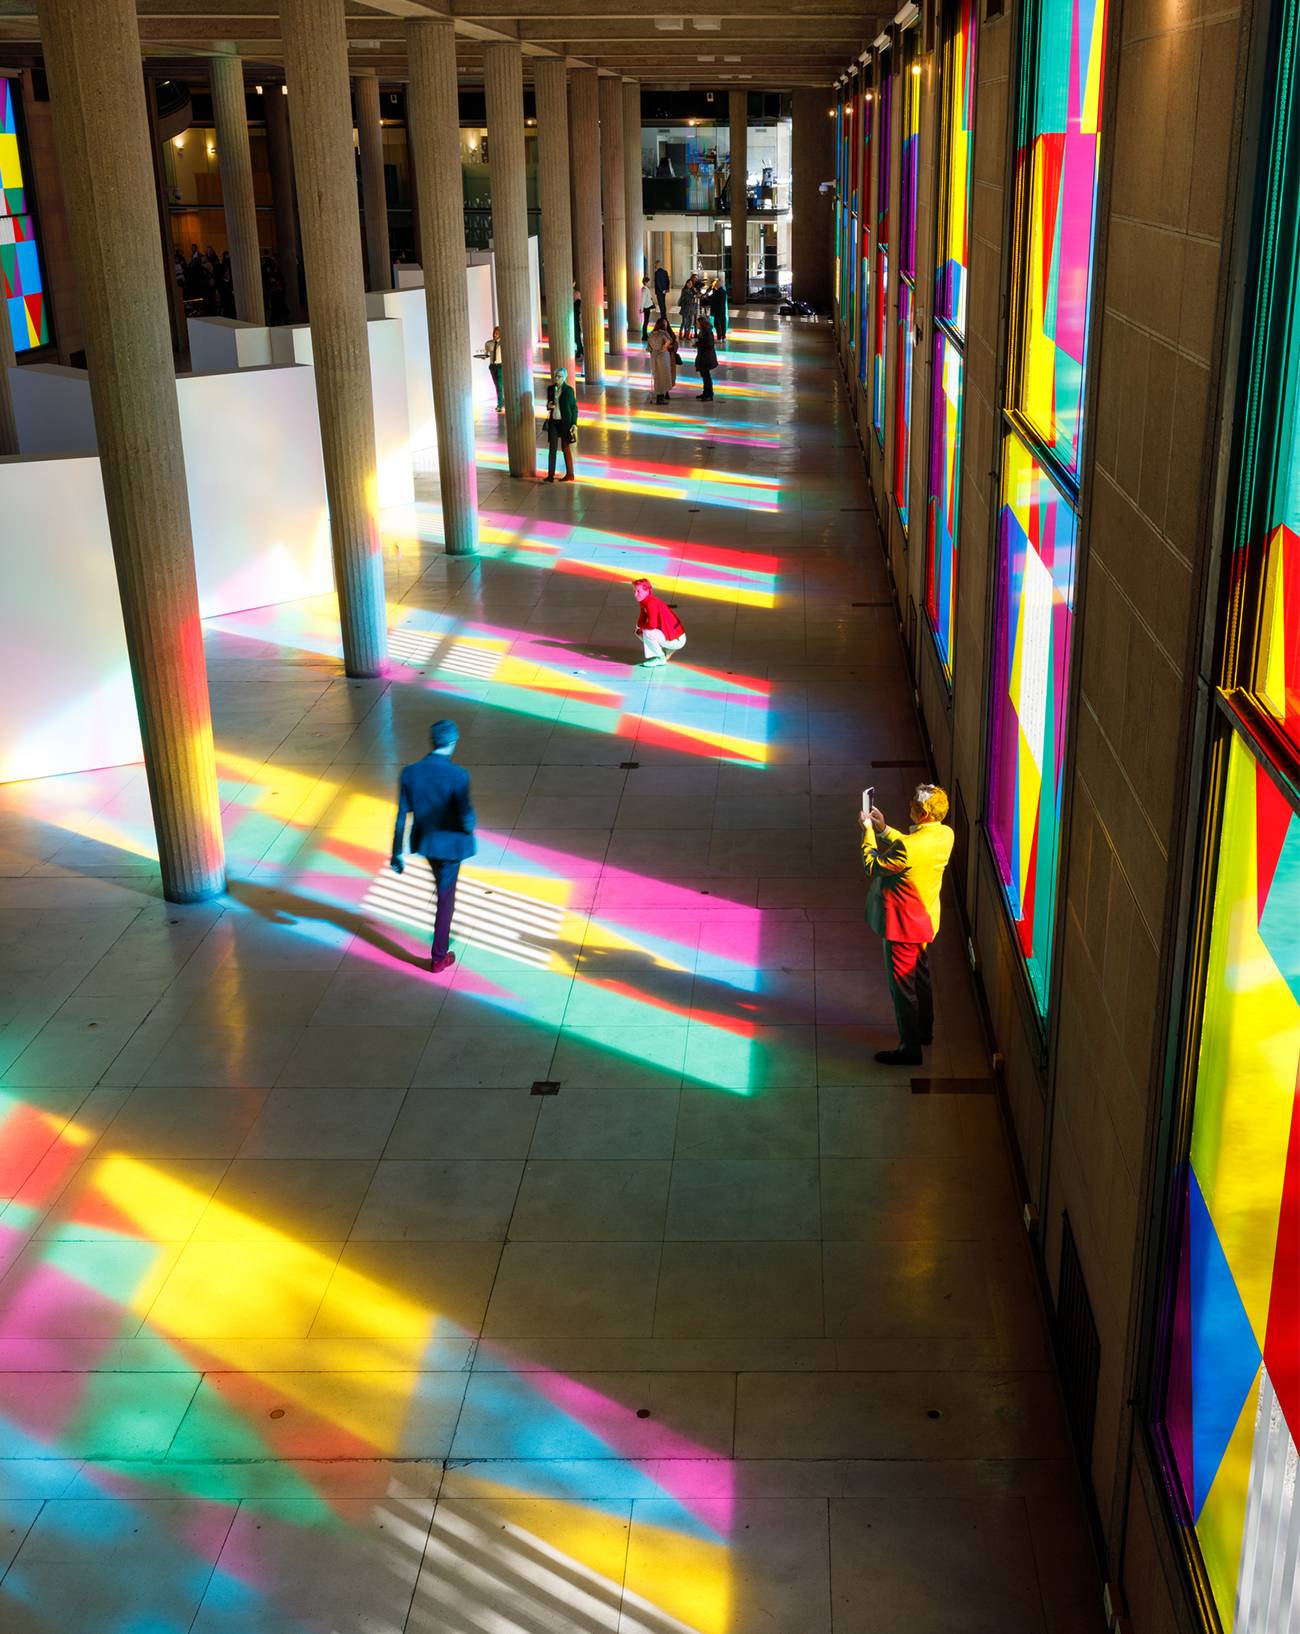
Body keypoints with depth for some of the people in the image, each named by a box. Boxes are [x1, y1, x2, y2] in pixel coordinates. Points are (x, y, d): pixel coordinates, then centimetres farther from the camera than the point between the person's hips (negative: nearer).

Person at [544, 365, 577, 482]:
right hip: (553, 422, 4)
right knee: (552, 448, -1)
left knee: (566, 447, 6)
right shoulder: (550, 389, 4)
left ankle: (570, 474, 18)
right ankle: (550, 475, -2)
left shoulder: (569, 390, -9)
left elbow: (574, 408, -6)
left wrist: (574, 424, -13)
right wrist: (548, 406, -8)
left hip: (565, 422, -4)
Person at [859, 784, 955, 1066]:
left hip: (904, 925, -9)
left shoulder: (909, 847, -33)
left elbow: (873, 867, -18)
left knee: (902, 985, 6)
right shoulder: (945, 835, -8)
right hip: (926, 921, 9)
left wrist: (868, 831, -7)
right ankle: (924, 1031, 44)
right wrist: (884, 828, 7)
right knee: (920, 977, 26)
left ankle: (910, 1049, 16)